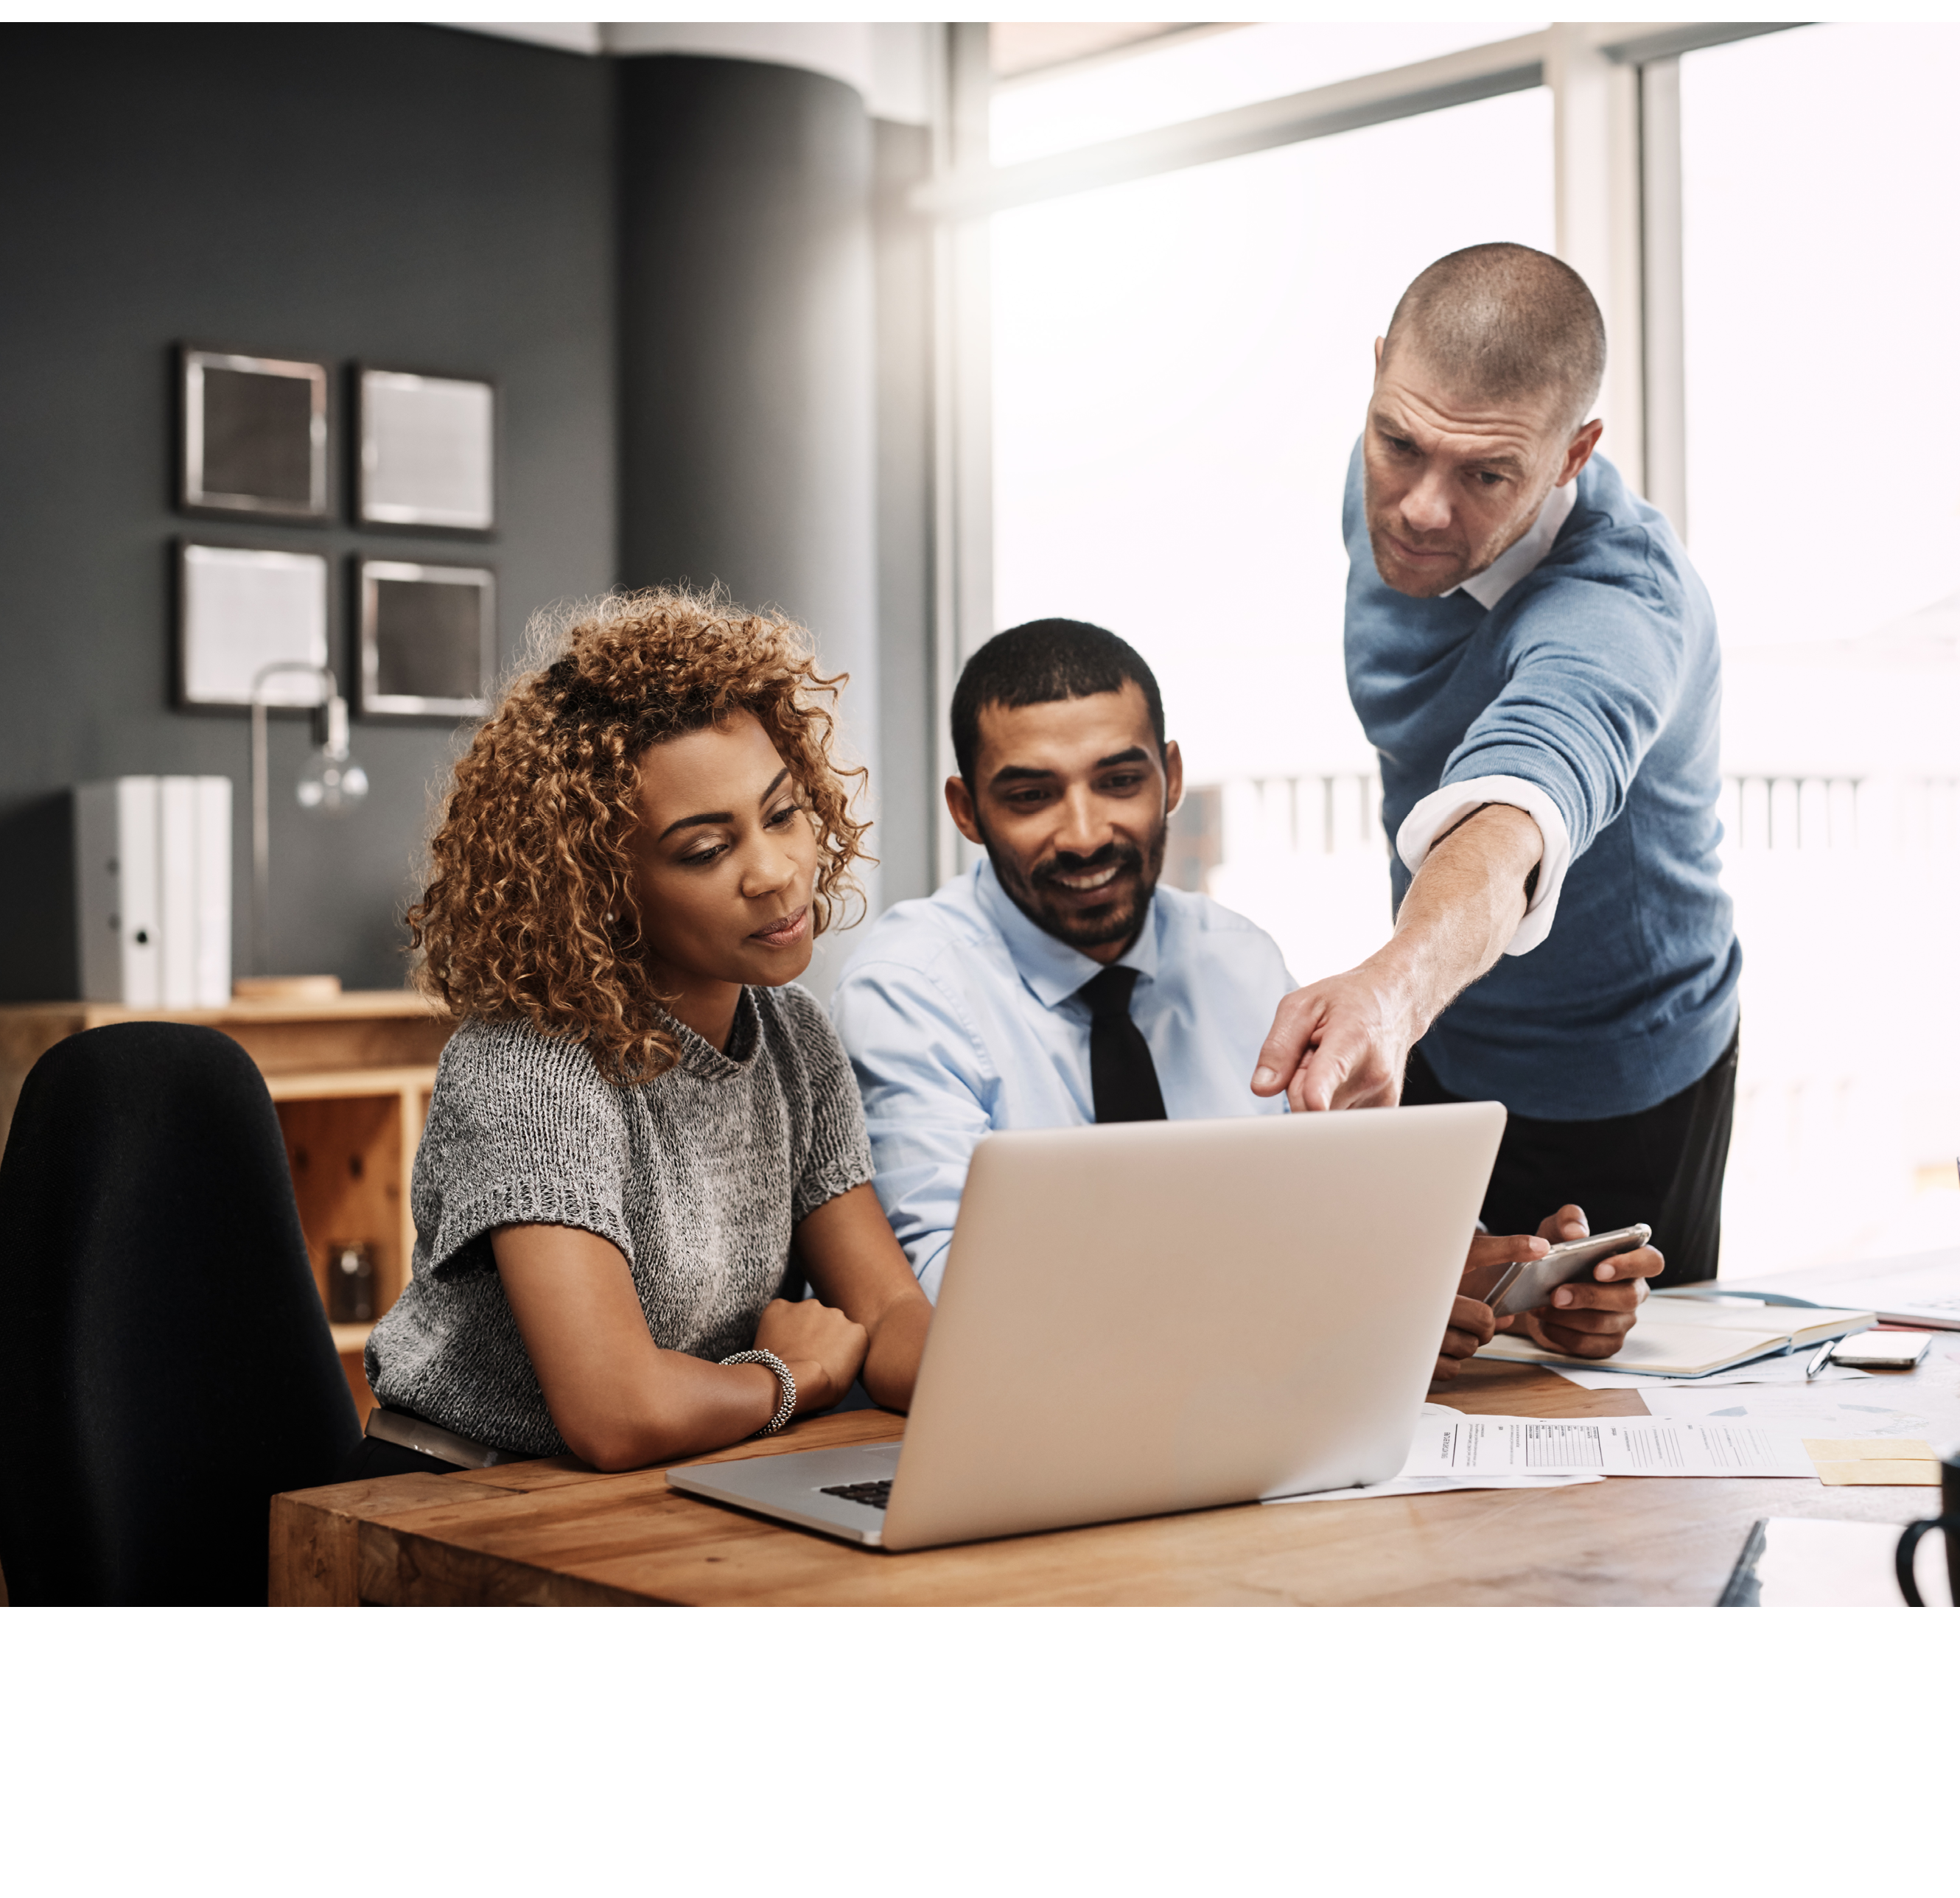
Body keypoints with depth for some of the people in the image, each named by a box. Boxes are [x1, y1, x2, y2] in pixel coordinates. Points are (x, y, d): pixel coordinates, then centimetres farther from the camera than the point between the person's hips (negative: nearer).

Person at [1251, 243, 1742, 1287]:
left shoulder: (1619, 606, -38)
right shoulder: (1393, 485, -14)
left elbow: (1510, 821, -59)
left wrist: (1394, 986, -79)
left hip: (1611, 1093, -6)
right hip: (1423, 1042, 7)